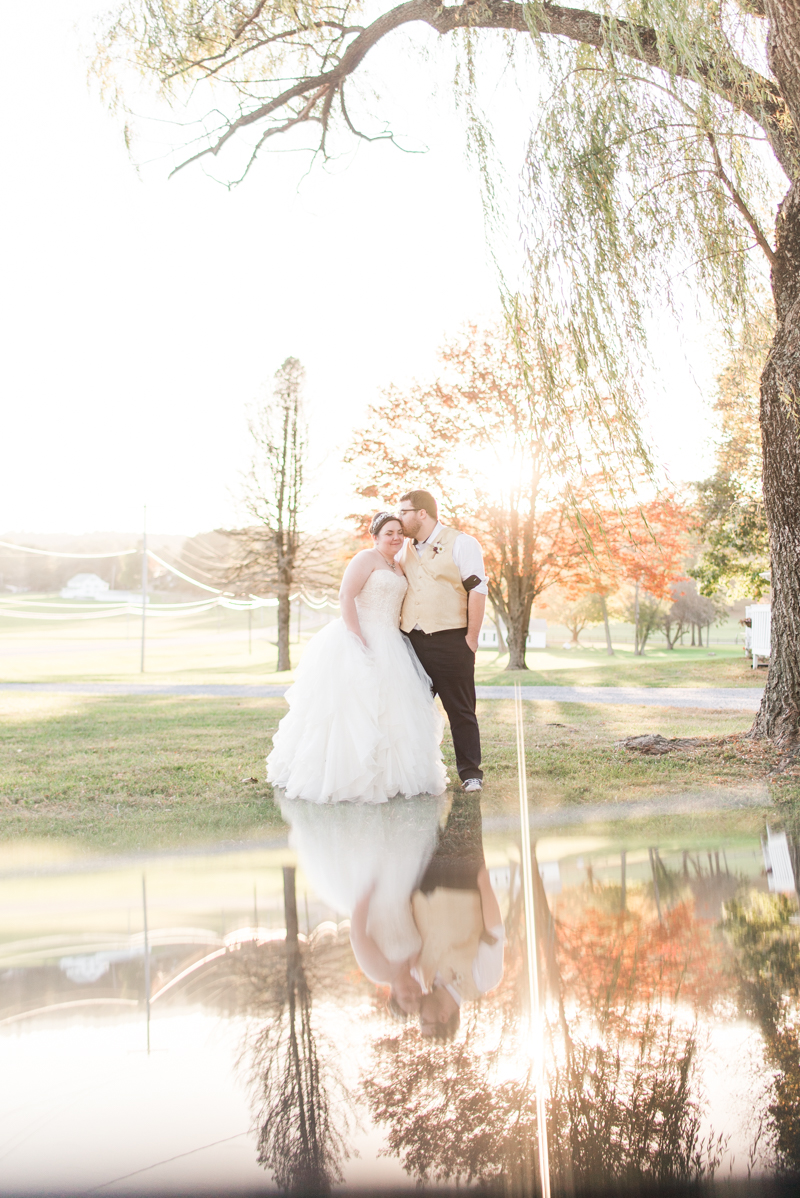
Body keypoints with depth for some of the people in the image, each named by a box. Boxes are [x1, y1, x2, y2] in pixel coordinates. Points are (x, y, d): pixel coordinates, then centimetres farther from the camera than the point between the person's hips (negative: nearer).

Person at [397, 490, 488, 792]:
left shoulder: (461, 544, -3)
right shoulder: (405, 549, 17)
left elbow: (478, 590, -8)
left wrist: (471, 637, -12)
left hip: (450, 640, -6)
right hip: (411, 640, 6)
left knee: (460, 710, 1)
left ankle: (470, 772, 10)